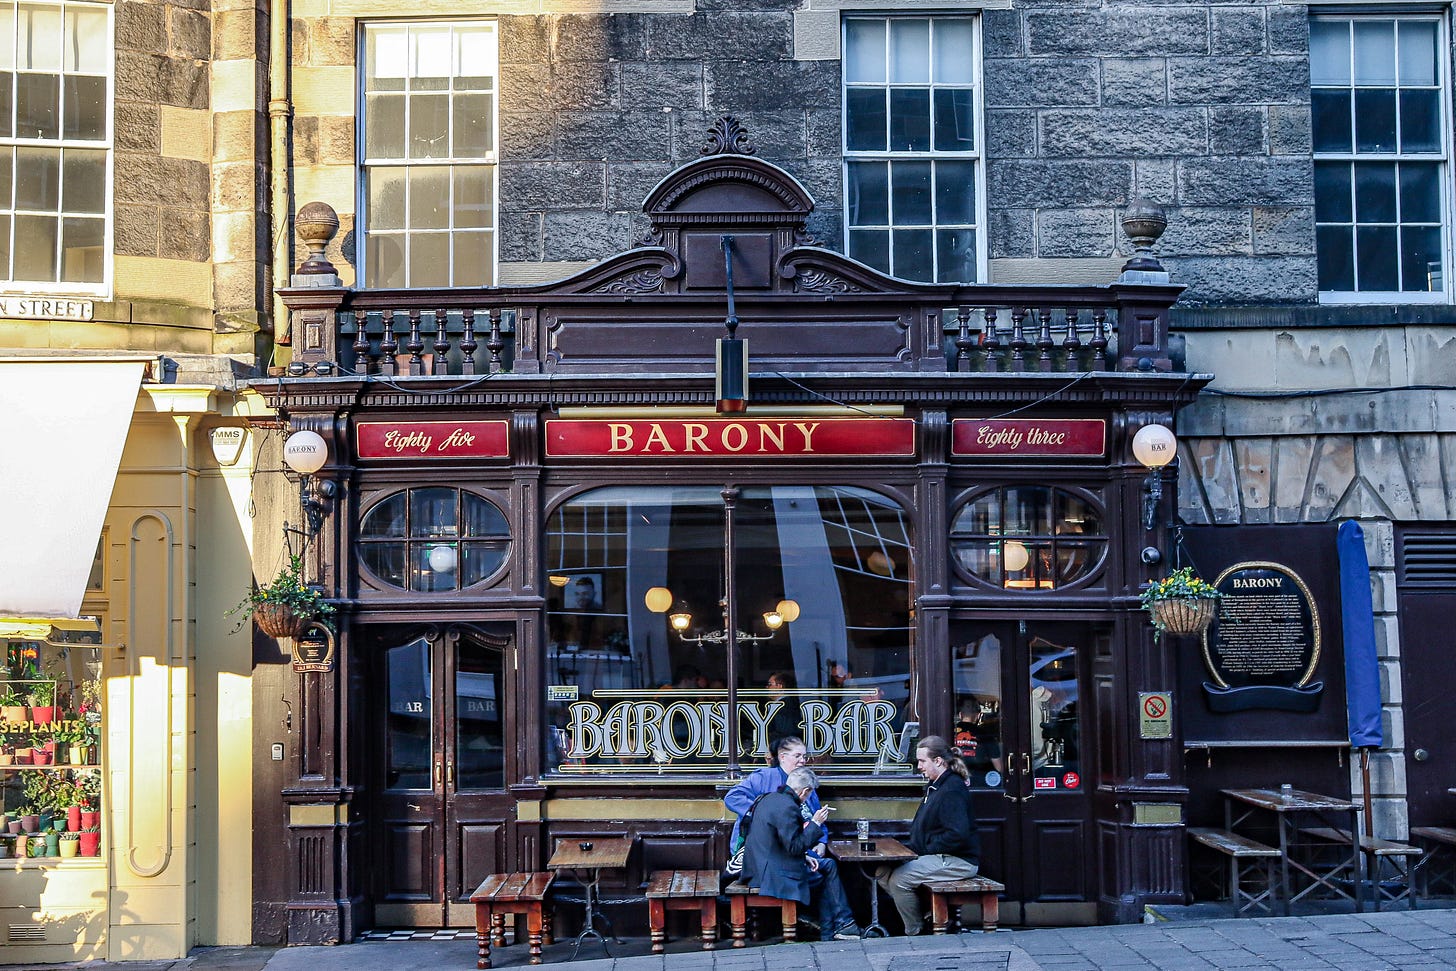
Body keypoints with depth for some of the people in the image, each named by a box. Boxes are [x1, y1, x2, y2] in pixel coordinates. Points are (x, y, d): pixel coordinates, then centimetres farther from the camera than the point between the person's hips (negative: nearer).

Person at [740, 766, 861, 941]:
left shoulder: (771, 798, 11)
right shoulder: (787, 807, -22)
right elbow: (794, 846, -22)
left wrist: (804, 856, 12)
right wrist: (814, 823, -14)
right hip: (774, 872, -10)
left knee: (829, 865, 14)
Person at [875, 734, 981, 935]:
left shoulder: (952, 790, -18)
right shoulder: (934, 786, 16)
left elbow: (958, 835, -26)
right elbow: (922, 827, 25)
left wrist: (928, 849, -18)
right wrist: (912, 845, 7)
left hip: (959, 861, -11)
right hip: (940, 857, 11)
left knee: (899, 879, -22)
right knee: (883, 874, 0)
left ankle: (915, 932, -5)